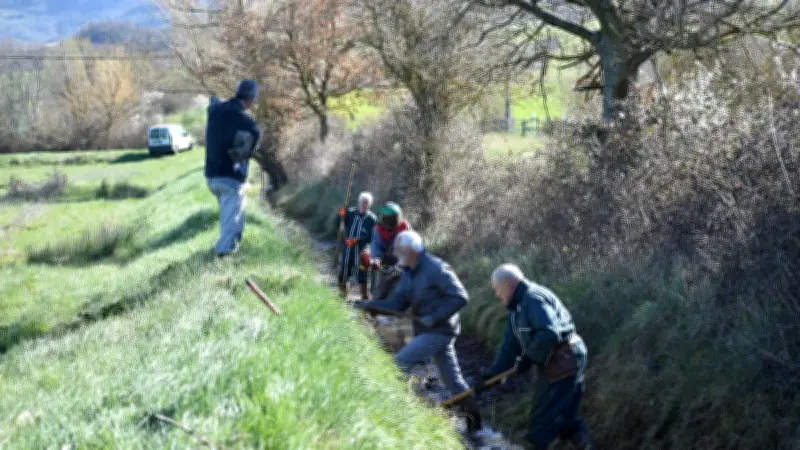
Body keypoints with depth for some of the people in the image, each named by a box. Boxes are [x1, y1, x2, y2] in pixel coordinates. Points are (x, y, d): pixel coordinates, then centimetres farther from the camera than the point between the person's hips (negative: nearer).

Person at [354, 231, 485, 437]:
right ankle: (474, 422, 22)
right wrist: (370, 304, -10)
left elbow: (460, 297, -19)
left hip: (440, 331, -9)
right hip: (426, 330, 9)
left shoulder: (436, 269, -19)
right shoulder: (408, 273, 7)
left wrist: (435, 317, -22)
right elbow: (398, 303, 4)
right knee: (452, 380, 13)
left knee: (400, 362, -14)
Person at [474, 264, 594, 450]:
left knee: (543, 419, -1)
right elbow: (510, 347, 16)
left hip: (564, 362, -10)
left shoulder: (534, 298, -18)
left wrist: (528, 358, -18)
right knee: (567, 417, 15)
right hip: (553, 365, 10)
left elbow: (549, 334, -31)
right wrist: (491, 374, 8)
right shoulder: (517, 308, 15)